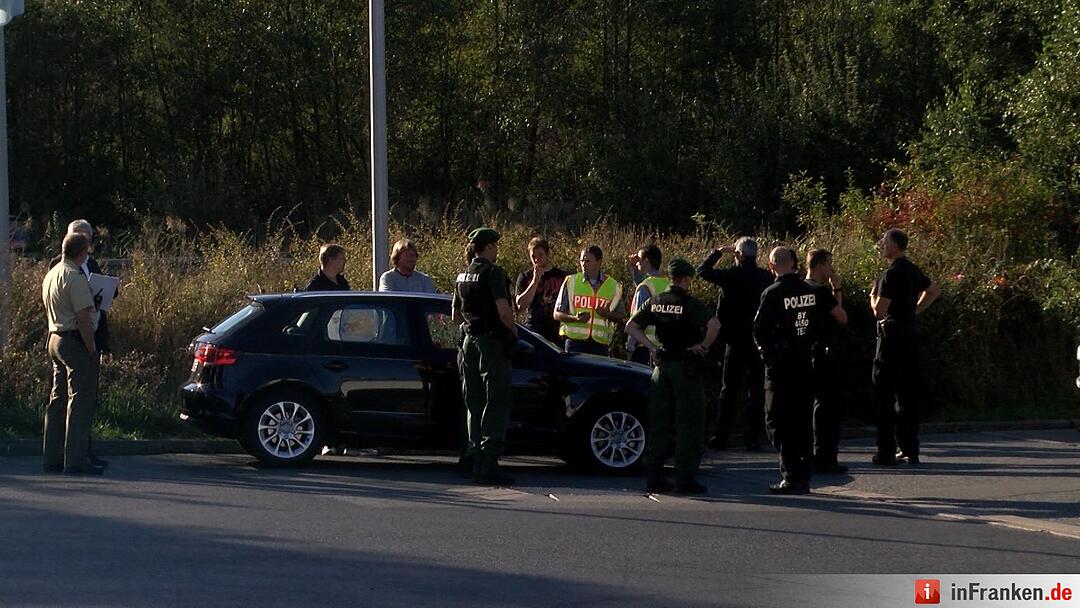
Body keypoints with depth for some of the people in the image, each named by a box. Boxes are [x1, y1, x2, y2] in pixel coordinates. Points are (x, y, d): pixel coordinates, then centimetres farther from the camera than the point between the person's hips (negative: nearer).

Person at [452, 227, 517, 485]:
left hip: (470, 343, 8)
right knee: (496, 405, -5)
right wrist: (513, 331, -6)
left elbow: (456, 316, 22)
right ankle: (488, 465, -9)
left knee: (474, 404, 16)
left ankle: (474, 451, 18)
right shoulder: (493, 273, -13)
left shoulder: (462, 276, 13)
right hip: (492, 343, -8)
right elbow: (504, 311, -21)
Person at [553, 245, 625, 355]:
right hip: (575, 341, -1)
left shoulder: (614, 286, 9)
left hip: (600, 344, 1)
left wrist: (607, 314, -8)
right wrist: (576, 318, -14)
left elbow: (620, 316, 15)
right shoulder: (571, 282, 6)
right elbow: (557, 314, 6)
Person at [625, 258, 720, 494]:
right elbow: (714, 325, -27)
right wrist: (704, 346, -13)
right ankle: (685, 479, -2)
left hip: (662, 366, 5)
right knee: (689, 425, 1)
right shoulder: (690, 304, -12)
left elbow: (631, 327, 7)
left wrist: (651, 347, 5)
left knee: (658, 423, 11)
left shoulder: (655, 302, 5)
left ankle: (654, 477, 11)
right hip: (686, 367, -5)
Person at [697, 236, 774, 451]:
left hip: (736, 340, -2)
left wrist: (718, 252, 11)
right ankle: (753, 437, 5)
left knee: (729, 389, 5)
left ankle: (720, 437, 6)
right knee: (756, 389, 7)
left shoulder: (731, 276, -11)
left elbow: (702, 270, 0)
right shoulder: (766, 278, 0)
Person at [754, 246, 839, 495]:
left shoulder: (772, 294, -13)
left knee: (777, 420, 0)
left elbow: (759, 331, -12)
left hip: (780, 365, -6)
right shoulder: (811, 291, 3)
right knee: (802, 420, 12)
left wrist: (766, 350, 6)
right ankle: (803, 477, 14)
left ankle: (791, 476, -9)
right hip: (806, 363, 6)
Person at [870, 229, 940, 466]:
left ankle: (886, 453, -7)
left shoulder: (892, 273, -15)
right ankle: (910, 450, 13)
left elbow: (879, 310, -19)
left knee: (884, 394, -4)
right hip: (911, 333, 9)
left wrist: (873, 295, 1)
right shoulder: (912, 270, 12)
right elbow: (934, 290, 30)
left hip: (892, 335, -9)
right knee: (907, 393, 11)